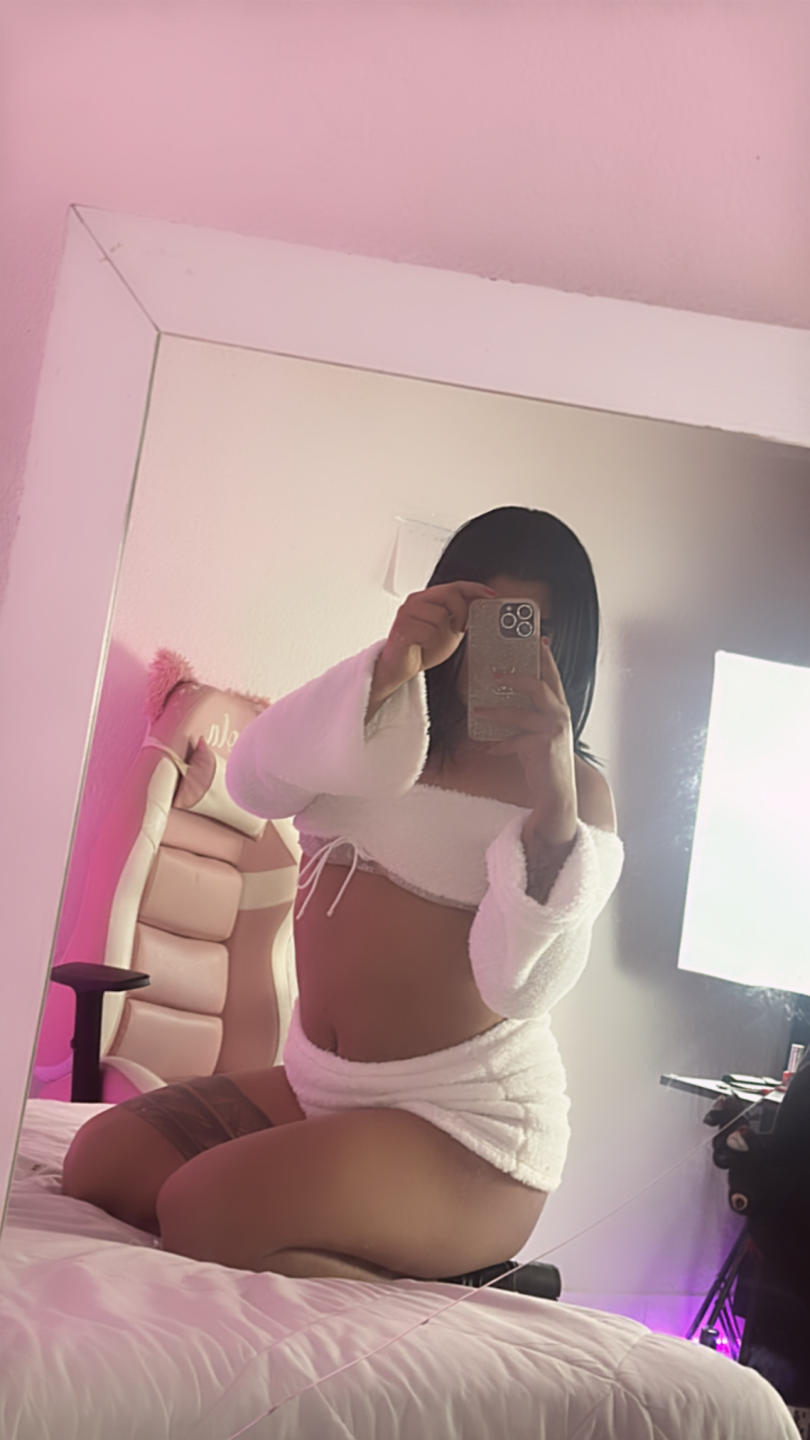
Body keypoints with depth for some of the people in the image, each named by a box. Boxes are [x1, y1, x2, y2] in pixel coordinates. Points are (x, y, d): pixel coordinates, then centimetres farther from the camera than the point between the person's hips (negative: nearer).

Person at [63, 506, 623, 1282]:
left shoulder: (577, 791, -3)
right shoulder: (387, 731, 10)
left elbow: (521, 982, -17)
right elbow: (254, 780, -12)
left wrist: (553, 801, -30)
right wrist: (388, 667, -25)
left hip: (467, 1124, -6)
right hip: (314, 1087, 7)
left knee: (206, 1214, -23)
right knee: (102, 1158, -5)